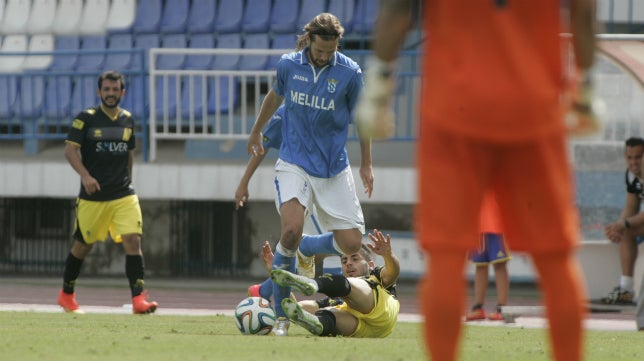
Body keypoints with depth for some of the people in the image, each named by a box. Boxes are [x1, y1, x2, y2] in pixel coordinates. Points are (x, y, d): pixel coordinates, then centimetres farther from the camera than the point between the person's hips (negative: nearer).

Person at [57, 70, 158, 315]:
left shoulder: (127, 120, 8)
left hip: (124, 195, 3)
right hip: (93, 196, -3)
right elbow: (70, 149, -9)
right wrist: (85, 175, -23)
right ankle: (66, 295, 30)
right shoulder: (86, 118, -5)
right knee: (83, 245, 9)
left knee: (133, 240, -14)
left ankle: (138, 299, -18)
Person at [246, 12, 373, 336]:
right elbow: (275, 96, 18)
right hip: (294, 163, -1)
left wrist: (366, 164, 11)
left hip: (334, 169, 1)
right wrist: (256, 131, 30)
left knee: (352, 245, -6)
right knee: (291, 230, -23)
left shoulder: (349, 73, -7)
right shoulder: (288, 65, -4)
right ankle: (281, 315, -15)